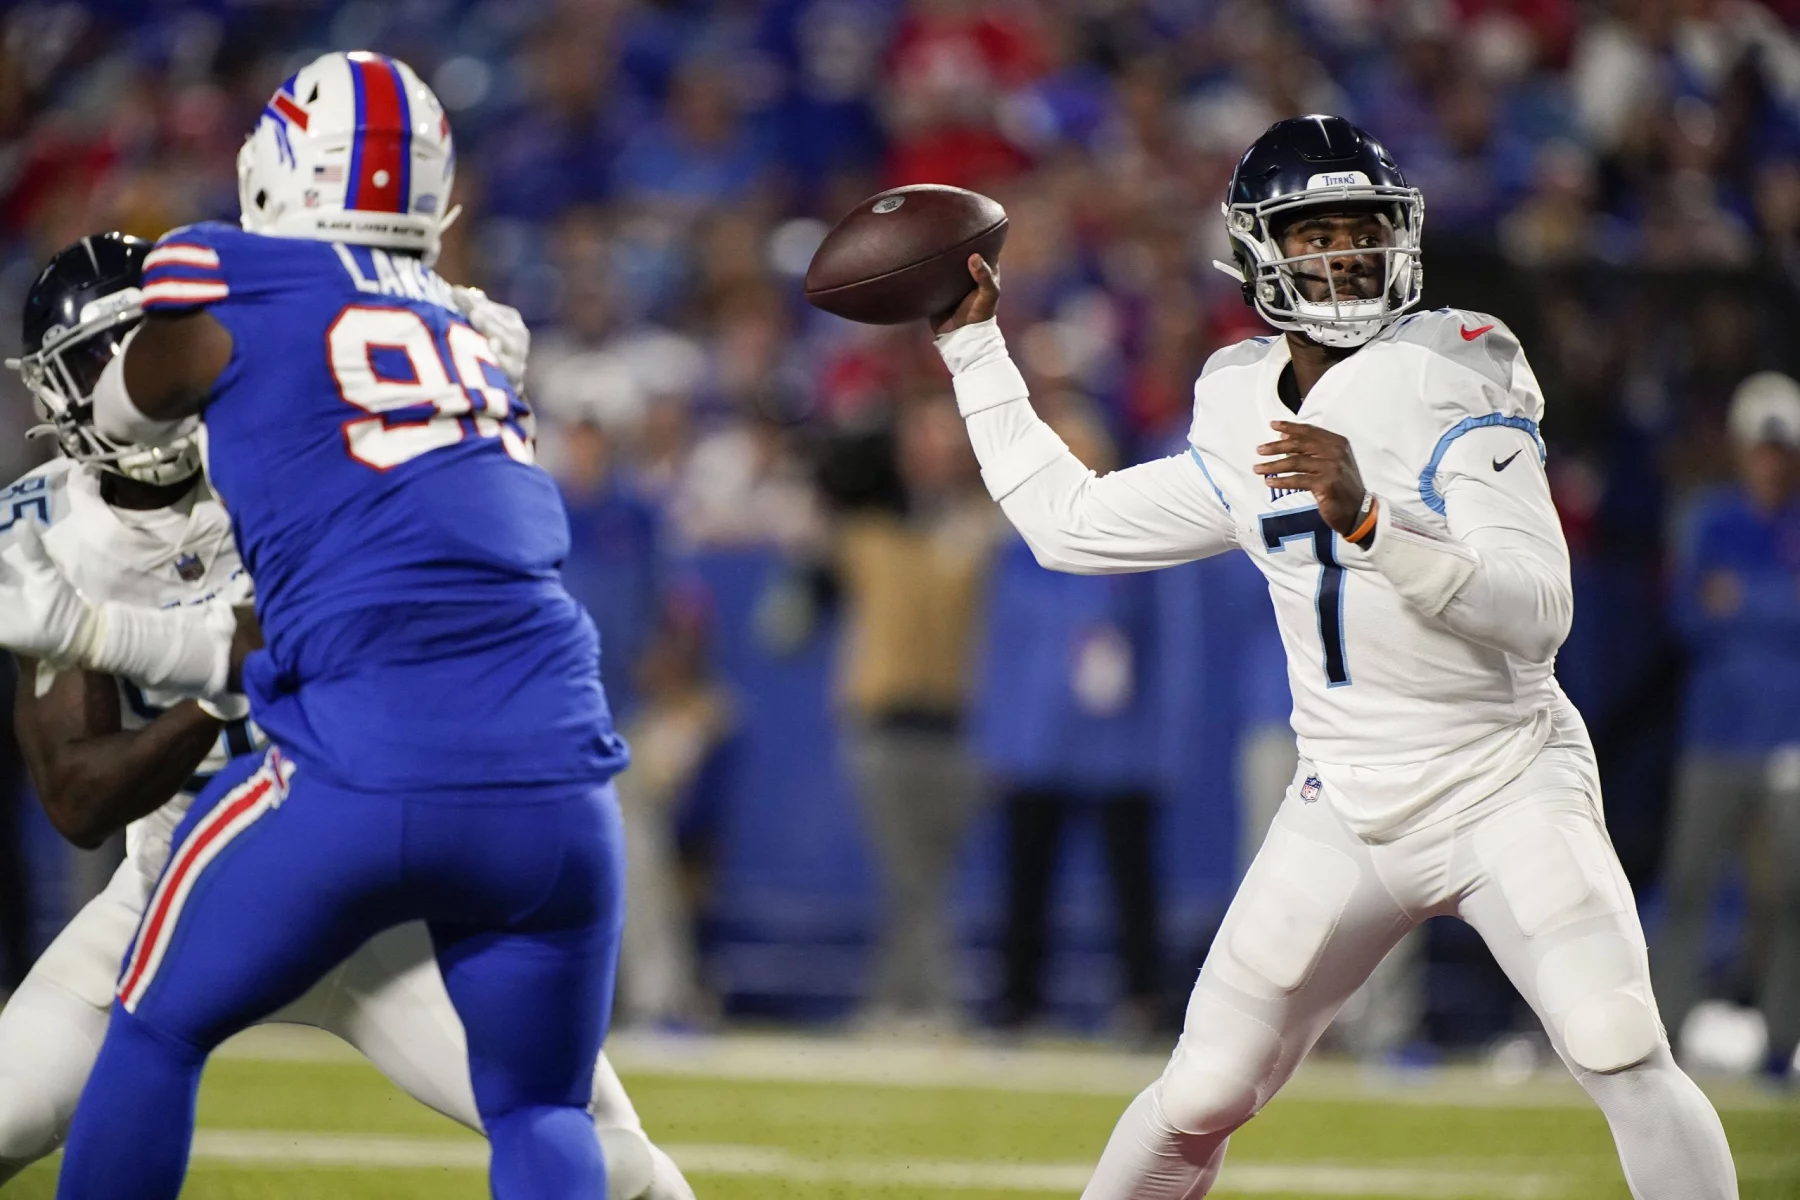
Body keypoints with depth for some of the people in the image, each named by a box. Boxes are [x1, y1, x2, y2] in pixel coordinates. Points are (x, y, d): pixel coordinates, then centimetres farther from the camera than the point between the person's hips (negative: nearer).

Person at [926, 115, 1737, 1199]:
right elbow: (1065, 520, 18)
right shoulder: (1244, 437, 5)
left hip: (1505, 789, -5)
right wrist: (973, 343, 20)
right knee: (1202, 1098, 5)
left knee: (1623, 1056, -23)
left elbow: (1537, 612, -23)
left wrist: (1367, 519, -35)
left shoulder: (1455, 379, -12)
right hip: (1346, 816, 5)